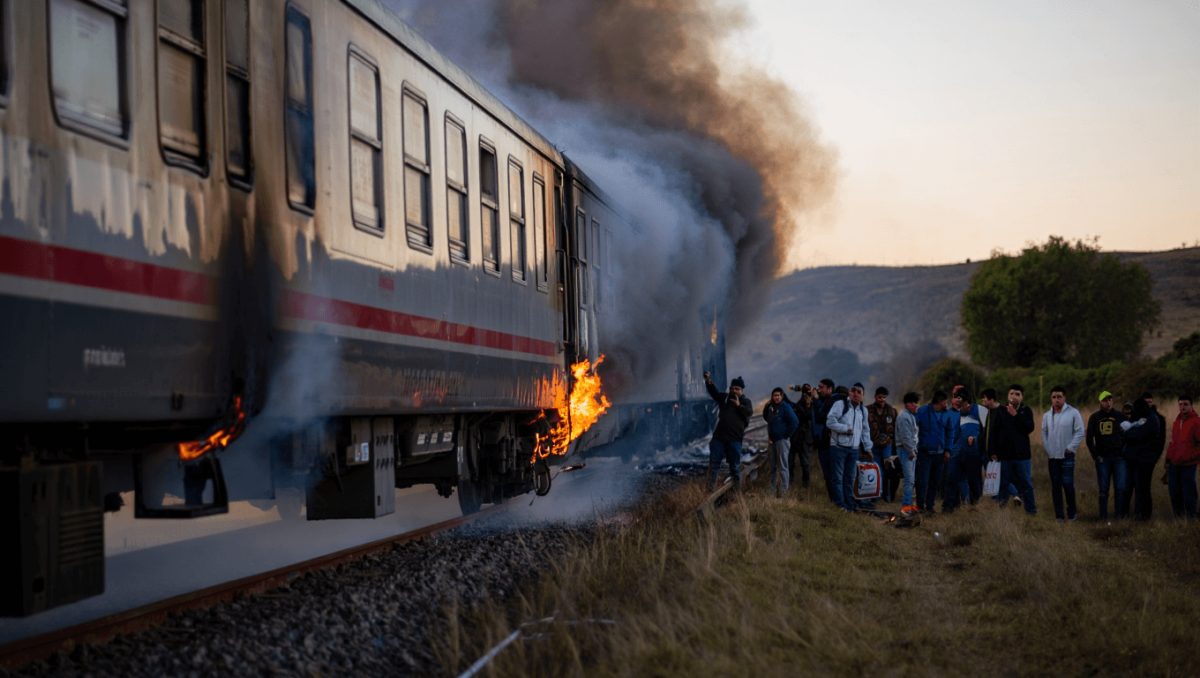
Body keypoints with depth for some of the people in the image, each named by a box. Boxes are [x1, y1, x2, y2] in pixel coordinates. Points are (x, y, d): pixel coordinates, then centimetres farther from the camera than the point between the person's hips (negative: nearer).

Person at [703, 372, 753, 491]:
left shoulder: (745, 401, 4)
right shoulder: (724, 398, 10)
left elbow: (749, 412, -12)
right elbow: (713, 392, -2)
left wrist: (739, 405, -23)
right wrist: (709, 381, -19)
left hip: (735, 438, -2)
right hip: (719, 436, 2)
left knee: (735, 465, 5)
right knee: (714, 463, 1)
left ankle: (737, 489, 15)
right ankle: (710, 488, 4)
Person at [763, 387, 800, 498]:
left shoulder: (785, 407, -12)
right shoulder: (772, 407, 12)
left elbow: (795, 422, -19)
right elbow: (766, 418, 25)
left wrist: (787, 435, -13)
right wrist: (766, 407, 8)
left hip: (782, 440, -8)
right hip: (773, 440, 8)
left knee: (782, 466, -7)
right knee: (773, 466, 13)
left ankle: (783, 491, -6)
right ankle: (773, 488, 21)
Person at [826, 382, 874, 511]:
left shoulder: (863, 410, 16)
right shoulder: (840, 405, -5)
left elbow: (865, 430, 24)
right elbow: (830, 422, -14)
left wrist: (867, 448, 20)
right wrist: (846, 429, -13)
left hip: (854, 448, 6)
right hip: (839, 446, -6)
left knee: (850, 478, 10)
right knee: (838, 477, -4)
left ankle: (849, 503, 15)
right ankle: (840, 504, -3)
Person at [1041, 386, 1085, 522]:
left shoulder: (1073, 413, -8)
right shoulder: (1047, 415, 7)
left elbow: (1080, 432, -8)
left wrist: (1070, 448, -11)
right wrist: (1047, 450, 6)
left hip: (1067, 455, -5)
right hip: (1052, 456, 5)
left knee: (1068, 484, -9)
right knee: (1055, 486, 7)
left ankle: (1072, 513, 6)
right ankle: (1059, 515, 13)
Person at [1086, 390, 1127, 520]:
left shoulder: (1119, 416, 4)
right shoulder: (1094, 417, 4)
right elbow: (1089, 439, 7)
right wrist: (1095, 456, 0)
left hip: (1118, 458, 0)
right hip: (1102, 459, 0)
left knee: (1120, 488, -3)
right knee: (1103, 489, 2)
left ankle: (1119, 514, 5)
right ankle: (1103, 516, 7)